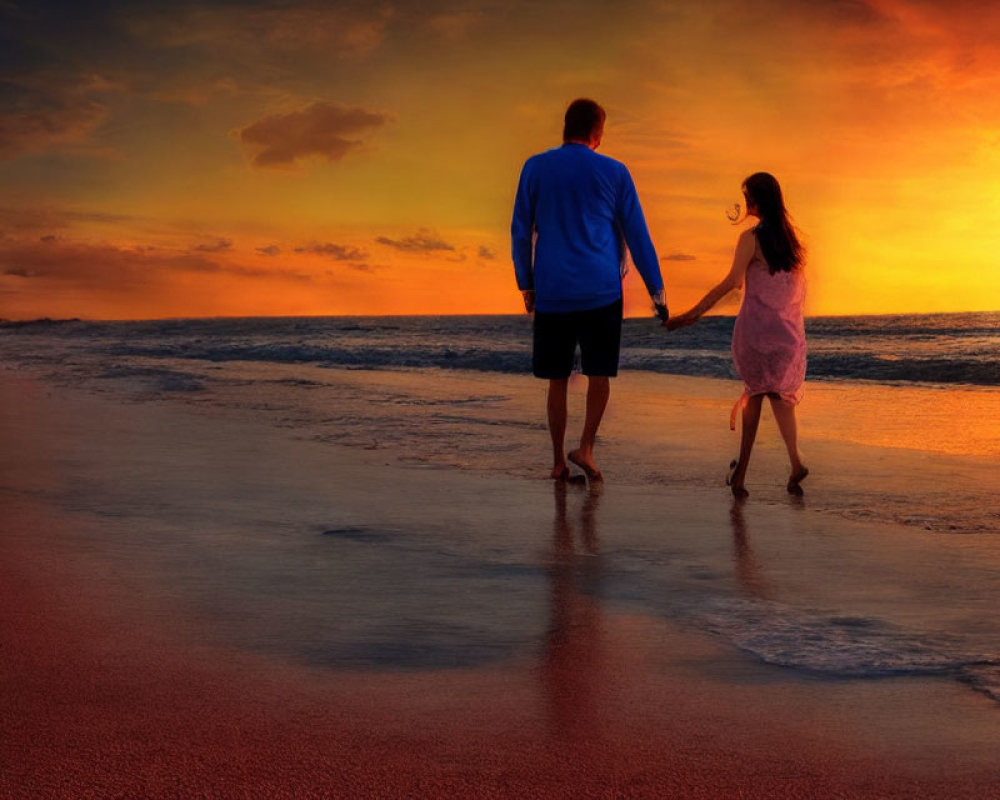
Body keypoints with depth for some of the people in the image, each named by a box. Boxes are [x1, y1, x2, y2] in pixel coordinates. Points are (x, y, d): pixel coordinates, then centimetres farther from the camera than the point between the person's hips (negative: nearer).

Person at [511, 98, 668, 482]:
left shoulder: (535, 168, 4)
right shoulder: (614, 172, 3)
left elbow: (520, 231, 6)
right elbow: (637, 235, 6)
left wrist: (526, 285, 15)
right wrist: (656, 291, 11)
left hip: (551, 292, 1)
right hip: (601, 291, -1)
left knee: (557, 379, 8)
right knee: (599, 373, 9)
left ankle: (558, 461, 11)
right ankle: (586, 447, -7)